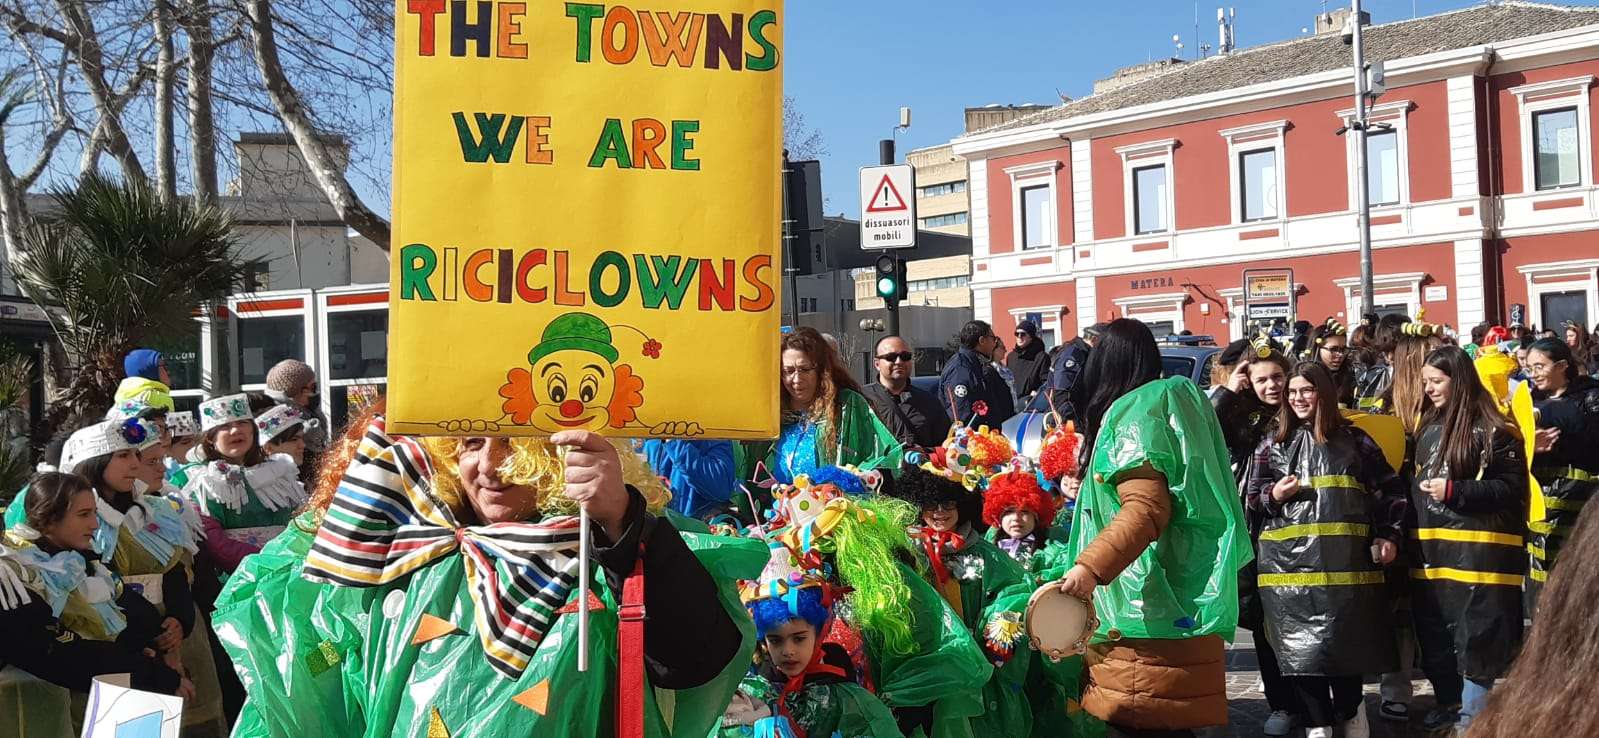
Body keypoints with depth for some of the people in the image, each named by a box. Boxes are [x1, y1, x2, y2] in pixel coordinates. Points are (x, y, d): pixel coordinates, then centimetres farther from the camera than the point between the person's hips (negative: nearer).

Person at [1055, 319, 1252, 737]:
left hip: (1145, 609, -9)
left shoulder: (1131, 416, -10)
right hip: (1171, 603, 9)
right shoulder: (1168, 406, 17)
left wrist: (1090, 565, -31)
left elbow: (1146, 510, -23)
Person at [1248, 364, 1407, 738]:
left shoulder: (1354, 439, 9)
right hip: (1290, 560, 1)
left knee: (1347, 640, 2)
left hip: (1345, 558, 0)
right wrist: (1274, 495, -8)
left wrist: (1390, 535, 2)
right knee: (1302, 646, -1)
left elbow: (1389, 490, 12)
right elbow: (1253, 496, 13)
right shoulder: (1274, 444, 11)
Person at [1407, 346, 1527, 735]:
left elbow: (1512, 488, -12)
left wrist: (1454, 491, -19)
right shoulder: (1429, 427, 14)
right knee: (1433, 629, 15)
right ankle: (1448, 702, 31)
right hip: (1432, 548, 8)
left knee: (1476, 632, -2)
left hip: (1476, 548, -8)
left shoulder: (1492, 429, -9)